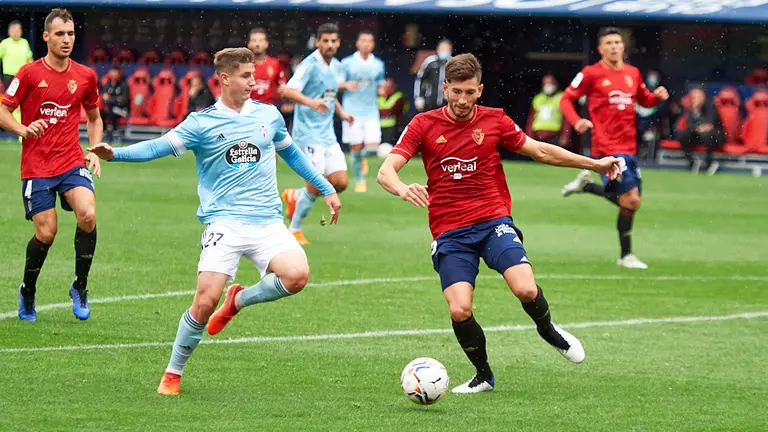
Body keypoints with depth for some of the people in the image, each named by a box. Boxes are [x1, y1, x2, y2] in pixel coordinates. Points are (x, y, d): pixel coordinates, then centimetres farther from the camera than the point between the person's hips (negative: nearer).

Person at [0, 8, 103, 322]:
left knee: (88, 215, -22)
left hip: (72, 162, 2)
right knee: (46, 232, -7)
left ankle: (80, 287, -3)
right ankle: (28, 291, 21)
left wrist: (94, 151, 5)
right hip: (36, 166, -2)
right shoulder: (29, 73, -4)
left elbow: (94, 118, 20)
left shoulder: (85, 76, 6)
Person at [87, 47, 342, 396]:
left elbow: (291, 153, 28)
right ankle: (173, 374, 7)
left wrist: (326, 188, 30)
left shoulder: (269, 115, 11)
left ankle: (239, 300, 7)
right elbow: (159, 147, -10)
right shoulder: (202, 123, -1)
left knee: (297, 275, -24)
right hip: (223, 223, -3)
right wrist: (115, 154, -26)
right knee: (206, 301, -14)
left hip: (267, 221, 3)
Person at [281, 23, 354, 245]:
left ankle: (295, 196, 23)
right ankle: (295, 229, 10)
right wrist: (312, 102, -41)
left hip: (328, 134, 8)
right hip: (308, 133, -8)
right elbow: (289, 90, -26)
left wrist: (341, 112, 15)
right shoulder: (310, 65, -13)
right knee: (316, 185, -10)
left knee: (340, 182, 0)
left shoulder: (336, 66, 12)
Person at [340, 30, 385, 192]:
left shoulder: (378, 64, 9)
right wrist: (347, 85, -15)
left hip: (371, 112, 2)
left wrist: (381, 88, -3)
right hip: (352, 111, -2)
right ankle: (359, 180, 16)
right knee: (356, 148, -2)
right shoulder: (347, 63, 1)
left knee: (373, 146, -12)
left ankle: (363, 156, 24)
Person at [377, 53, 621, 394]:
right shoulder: (423, 125, 0)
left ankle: (548, 331, 14)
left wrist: (594, 163, 15)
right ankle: (483, 376, 10)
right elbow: (385, 172, -9)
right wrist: (403, 189, -32)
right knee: (459, 310, -18)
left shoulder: (494, 120, 4)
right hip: (450, 234, 0)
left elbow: (540, 151, 16)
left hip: (494, 221, 0)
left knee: (526, 290, -22)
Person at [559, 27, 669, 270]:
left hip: (629, 147, 7)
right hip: (607, 147, -7)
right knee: (631, 200, -12)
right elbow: (566, 100, 0)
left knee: (629, 201, 9)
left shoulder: (633, 74, 12)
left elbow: (645, 100, 26)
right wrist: (577, 121, -19)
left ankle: (586, 185, 28)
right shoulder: (591, 74, -4)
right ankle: (626, 256, 1)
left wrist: (658, 97, 3)